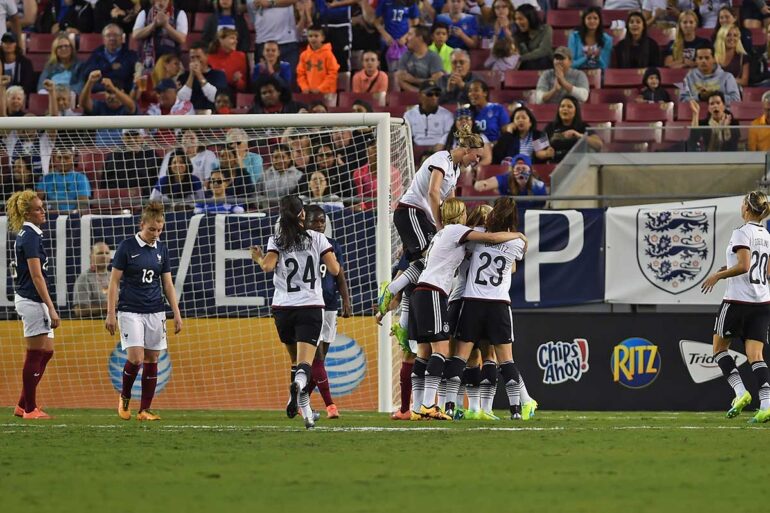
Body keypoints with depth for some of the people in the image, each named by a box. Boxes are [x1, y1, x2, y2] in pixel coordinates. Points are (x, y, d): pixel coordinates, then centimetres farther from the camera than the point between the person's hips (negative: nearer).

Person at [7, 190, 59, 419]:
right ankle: (30, 409, 3)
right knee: (36, 355, -3)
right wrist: (51, 308, -20)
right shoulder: (30, 236, -15)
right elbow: (36, 276, -19)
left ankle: (23, 405, 16)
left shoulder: (24, 235, 13)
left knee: (46, 352, 13)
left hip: (25, 297, 10)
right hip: (33, 300, -10)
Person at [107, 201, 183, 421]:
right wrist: (111, 313, -9)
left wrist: (177, 314, 7)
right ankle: (124, 397, 11)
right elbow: (114, 281, -4)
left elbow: (168, 284, 12)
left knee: (152, 360, 2)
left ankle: (145, 410, 7)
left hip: (155, 312, 4)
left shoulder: (162, 249, 7)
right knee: (136, 358, -15)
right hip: (130, 311, -4)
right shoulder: (127, 247, -6)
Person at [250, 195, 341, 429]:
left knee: (295, 359, 19)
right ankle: (298, 383, -45)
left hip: (283, 308, 2)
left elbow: (268, 266, -16)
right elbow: (334, 270, -2)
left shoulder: (276, 241, 1)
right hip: (311, 307, -2)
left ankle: (306, 411, 19)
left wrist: (258, 258, 6)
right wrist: (333, 260, 21)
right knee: (305, 362, -11)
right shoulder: (317, 238, 2)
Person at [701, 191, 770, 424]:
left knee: (719, 346, 11)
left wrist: (718, 275, -10)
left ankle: (740, 391, -5)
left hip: (738, 300, -7)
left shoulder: (742, 233, -12)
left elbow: (743, 265, -22)